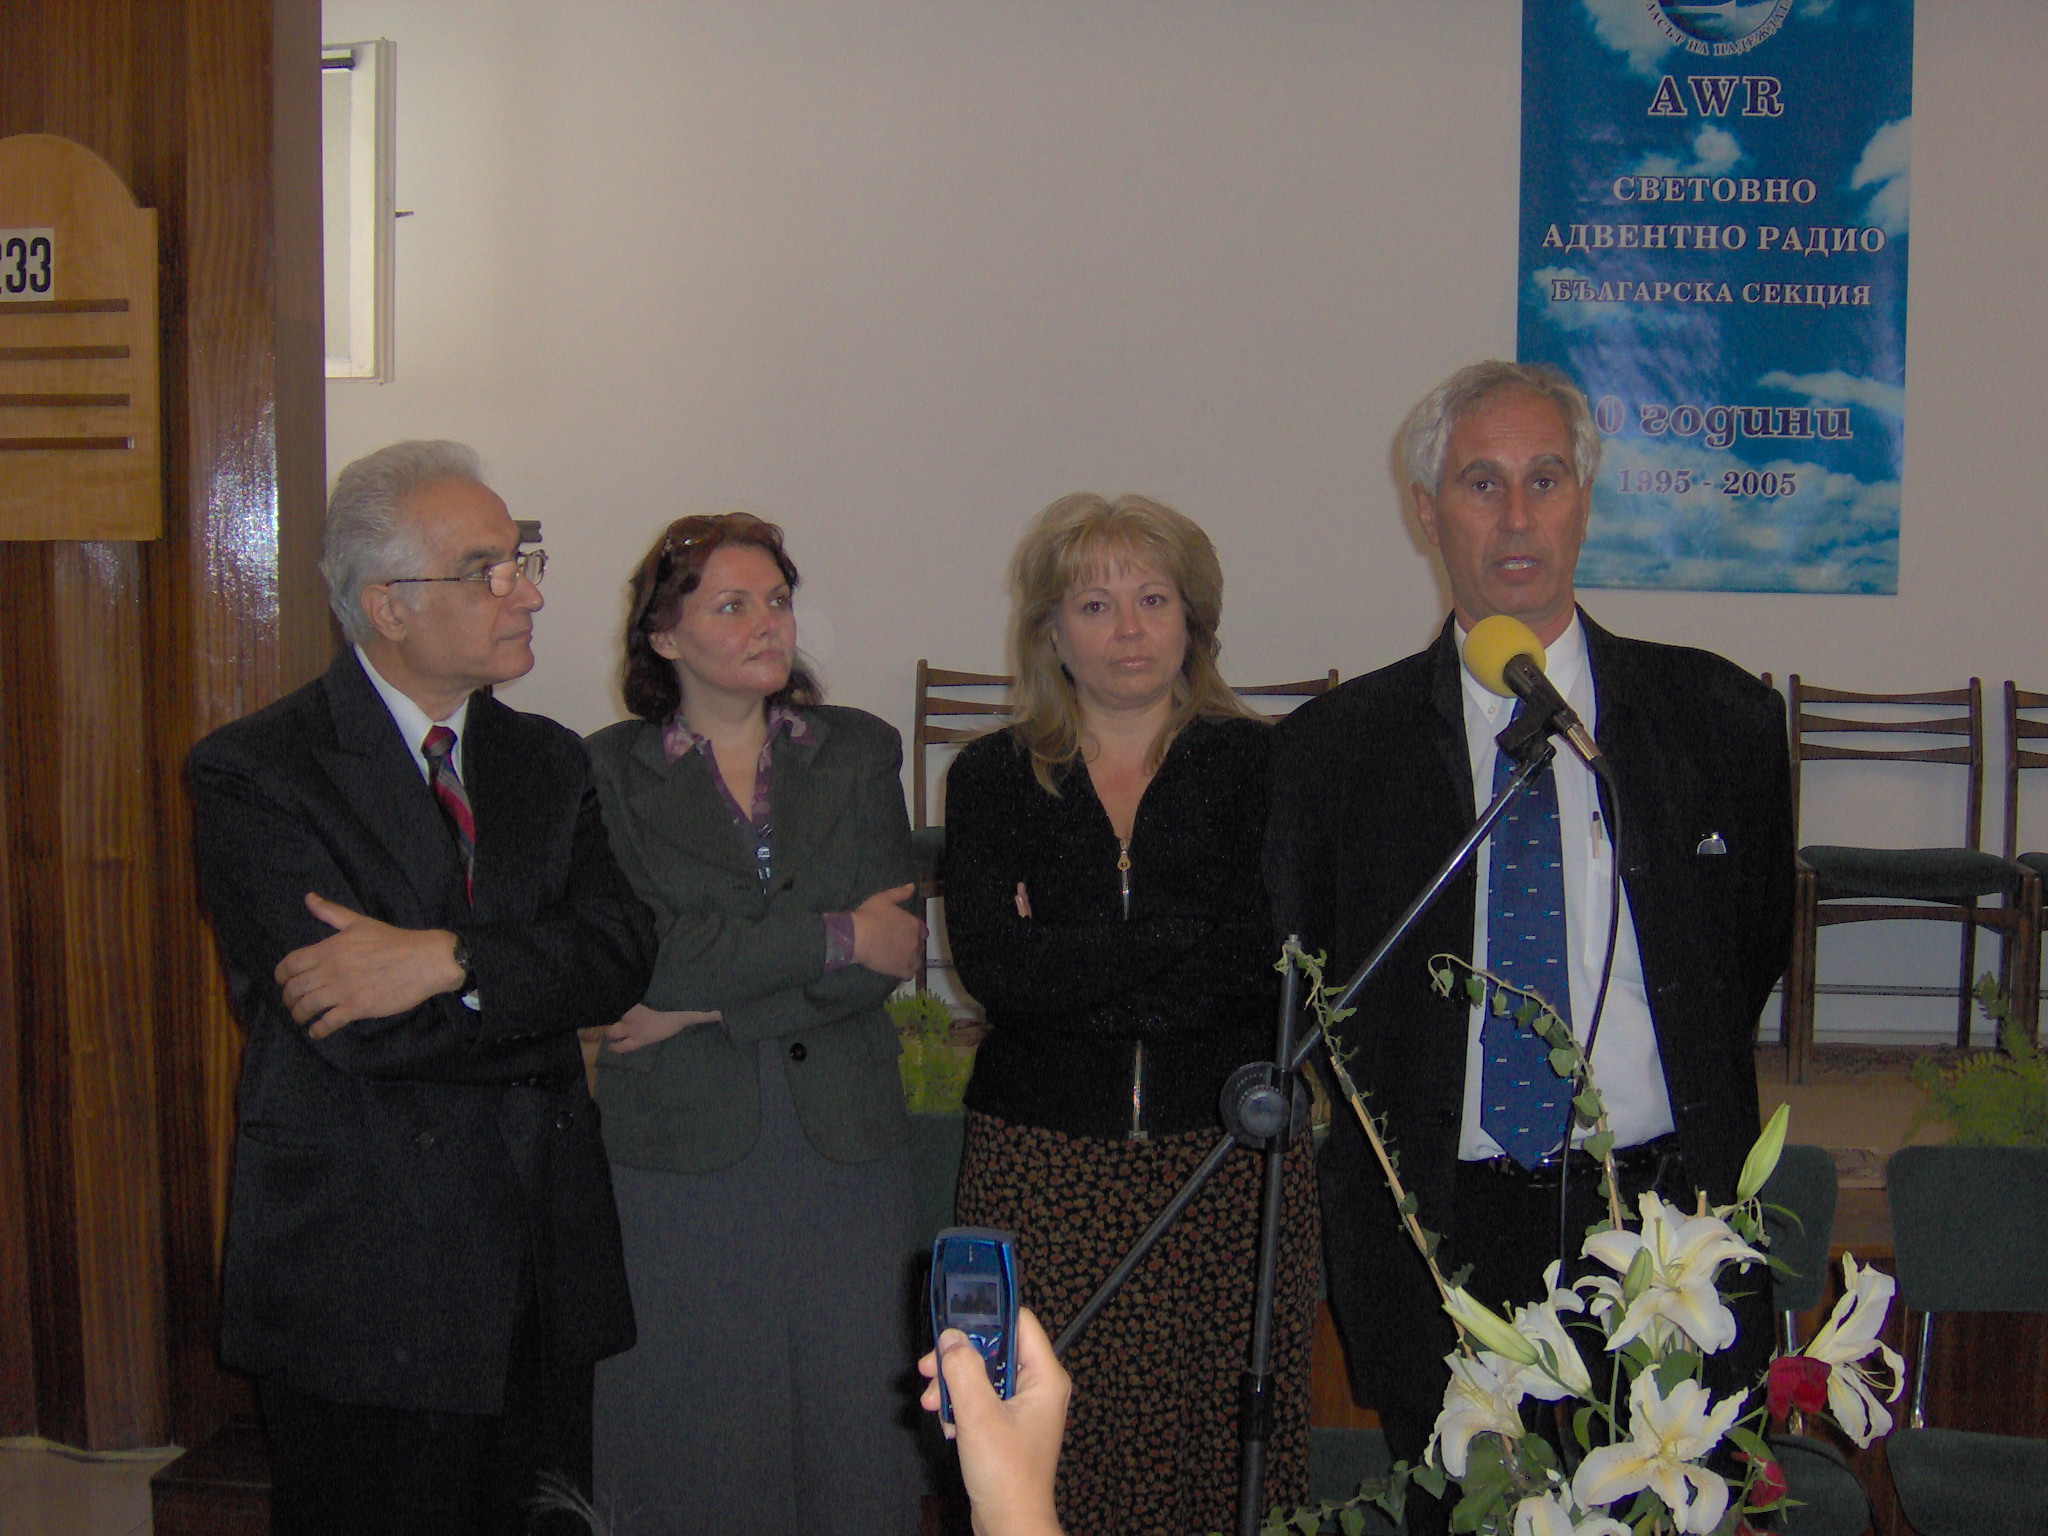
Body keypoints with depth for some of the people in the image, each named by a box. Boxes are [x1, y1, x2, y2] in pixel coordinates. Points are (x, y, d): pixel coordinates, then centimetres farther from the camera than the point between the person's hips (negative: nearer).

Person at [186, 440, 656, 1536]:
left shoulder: (548, 763, 10)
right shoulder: (255, 775, -9)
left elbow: (621, 951, -6)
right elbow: (359, 1028, -18)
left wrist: (449, 957, -21)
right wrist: (546, 996, -7)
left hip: (538, 1268, 5)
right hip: (362, 1279, -5)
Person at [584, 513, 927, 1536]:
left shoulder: (859, 753, 8)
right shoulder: (611, 770, 2)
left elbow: (892, 951, -3)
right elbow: (635, 952, -12)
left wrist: (705, 1004, -10)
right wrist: (833, 937, -12)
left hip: (844, 1142, 2)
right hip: (679, 1147, -2)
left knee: (854, 1418, 5)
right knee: (696, 1430, 4)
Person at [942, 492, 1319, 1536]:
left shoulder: (1257, 764, 6)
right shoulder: (992, 779, 8)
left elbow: (1279, 955, -7)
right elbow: (990, 965, -6)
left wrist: (1075, 969, -8)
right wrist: (1183, 937, -10)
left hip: (1231, 1149, 0)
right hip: (1044, 1164, 1)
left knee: (1226, 1446, -1)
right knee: (1053, 1449, -2)